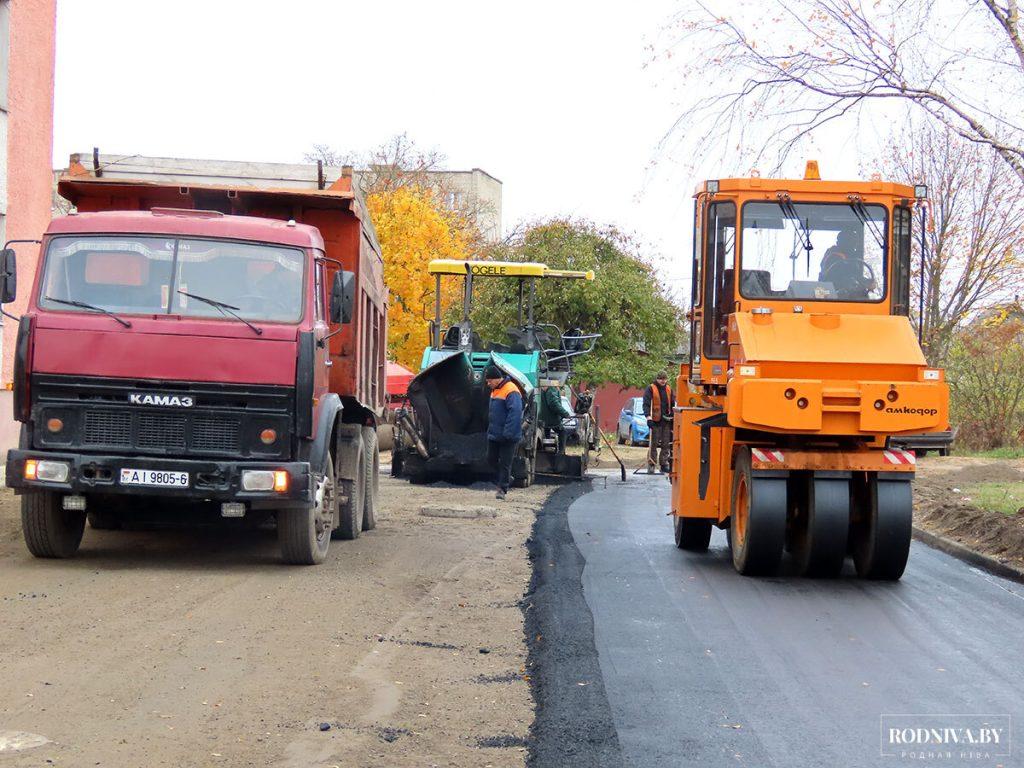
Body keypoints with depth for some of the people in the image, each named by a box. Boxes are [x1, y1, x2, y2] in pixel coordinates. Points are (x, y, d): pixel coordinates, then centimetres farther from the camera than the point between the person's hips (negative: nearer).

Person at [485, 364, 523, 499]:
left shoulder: (511, 391, -19)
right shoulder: (495, 390, 12)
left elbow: (515, 414, -25)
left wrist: (508, 433, -28)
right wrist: (491, 430, 20)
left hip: (507, 437, -9)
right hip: (494, 435, 9)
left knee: (505, 463, -1)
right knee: (491, 459, 14)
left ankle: (502, 489, 7)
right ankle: (507, 478, 31)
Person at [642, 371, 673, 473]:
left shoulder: (669, 389, 14)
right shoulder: (650, 389, -3)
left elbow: (672, 405, 21)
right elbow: (646, 404, -11)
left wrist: (673, 417, 15)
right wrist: (648, 416, -23)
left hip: (666, 421, 5)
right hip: (655, 421, -5)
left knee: (666, 444, 7)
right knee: (653, 444, -3)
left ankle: (664, 464, 14)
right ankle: (651, 465, 0)